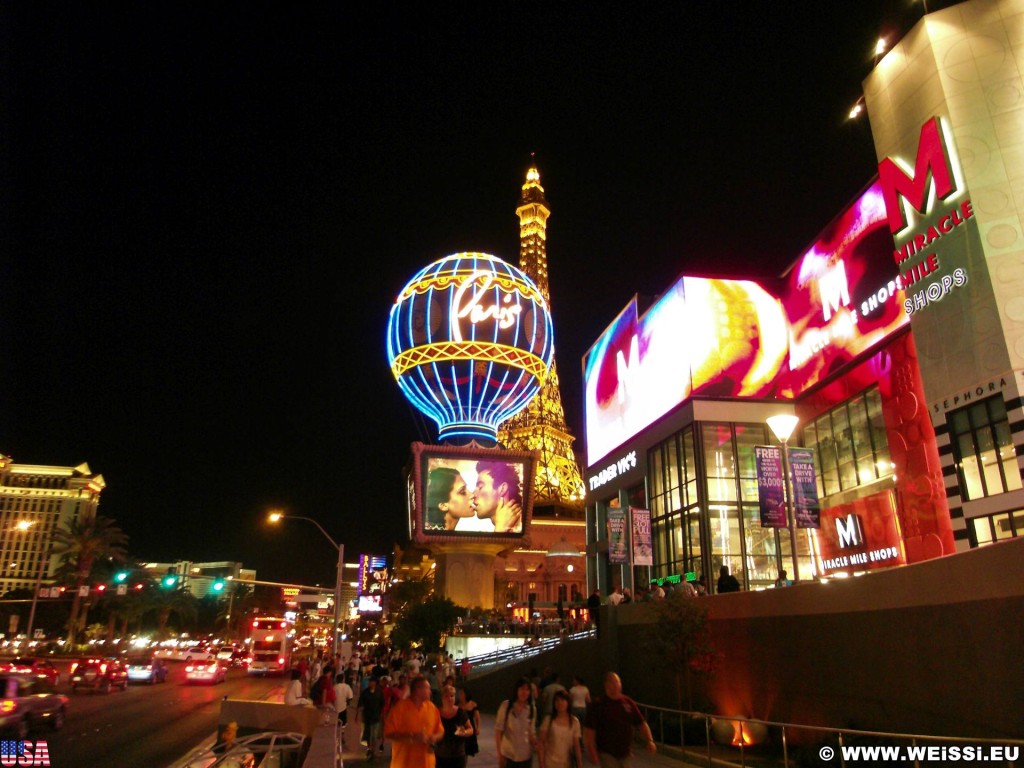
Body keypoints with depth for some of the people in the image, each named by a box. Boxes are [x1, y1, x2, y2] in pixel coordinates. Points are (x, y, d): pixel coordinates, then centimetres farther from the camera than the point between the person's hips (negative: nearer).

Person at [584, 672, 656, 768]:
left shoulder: (628, 702, 2)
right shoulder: (598, 704, -11)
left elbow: (641, 723, 6)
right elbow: (589, 731, -11)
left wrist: (650, 740, -9)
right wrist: (592, 753, -17)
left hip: (626, 753, 5)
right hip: (607, 754, -5)